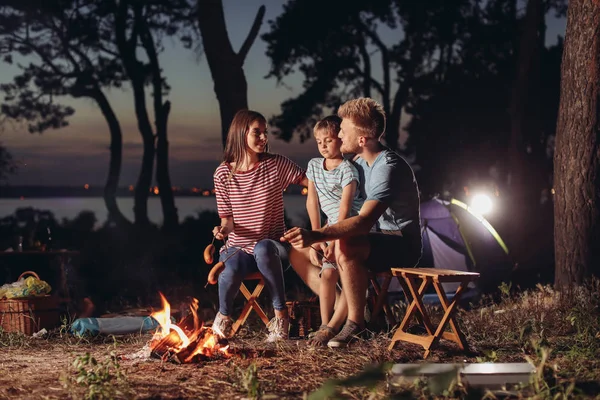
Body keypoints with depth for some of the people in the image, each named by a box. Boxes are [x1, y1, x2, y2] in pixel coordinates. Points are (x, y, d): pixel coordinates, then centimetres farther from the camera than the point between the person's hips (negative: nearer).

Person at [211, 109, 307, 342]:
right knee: (231, 273, -35)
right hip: (238, 247, 1)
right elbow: (227, 218, 5)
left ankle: (281, 315, -25)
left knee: (264, 248, -40)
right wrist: (224, 229, -17)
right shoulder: (223, 174, 1)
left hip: (273, 246, 0)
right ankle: (223, 318, -1)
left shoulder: (276, 165, -2)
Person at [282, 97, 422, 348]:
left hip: (401, 246, -9)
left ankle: (356, 320, -22)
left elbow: (364, 221, -36)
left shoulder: (388, 167, -23)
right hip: (376, 241, 9)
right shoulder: (361, 163, 7)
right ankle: (339, 311, -6)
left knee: (345, 246, -39)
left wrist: (316, 235, -46)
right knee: (297, 250, 2)